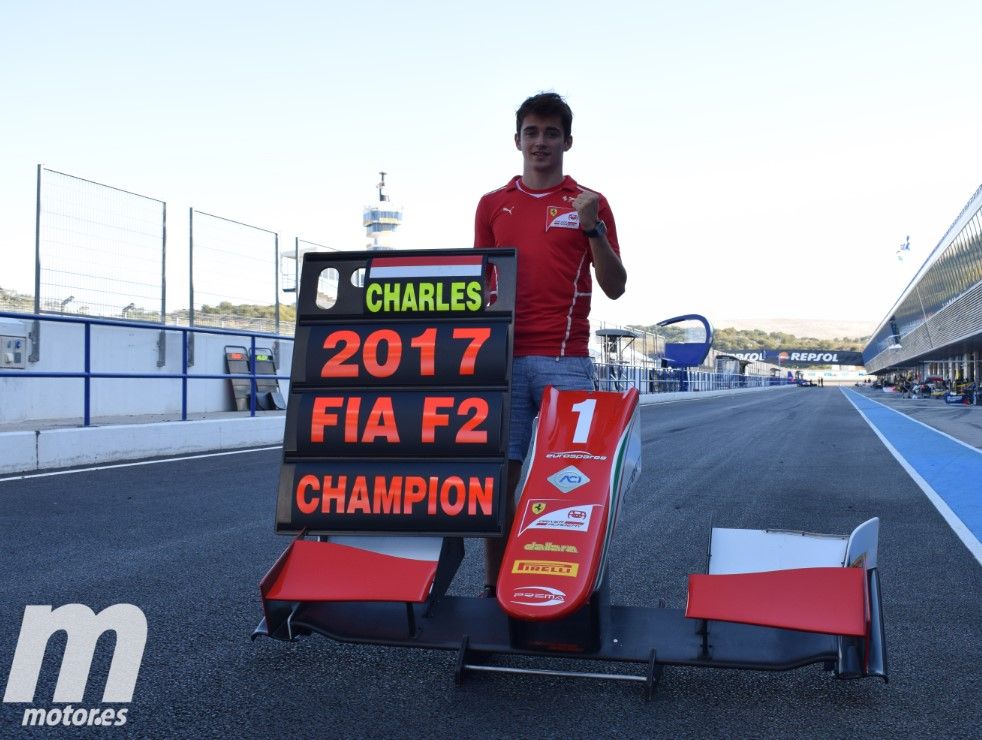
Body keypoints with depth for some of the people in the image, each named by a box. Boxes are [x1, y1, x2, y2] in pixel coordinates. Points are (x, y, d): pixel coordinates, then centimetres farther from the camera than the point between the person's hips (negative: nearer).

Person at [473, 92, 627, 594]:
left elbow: (614, 287, 4)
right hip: (503, 358, 2)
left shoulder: (590, 204, 8)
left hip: (566, 359, -2)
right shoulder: (492, 205, 14)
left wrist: (594, 229, -9)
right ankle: (494, 587, 12)